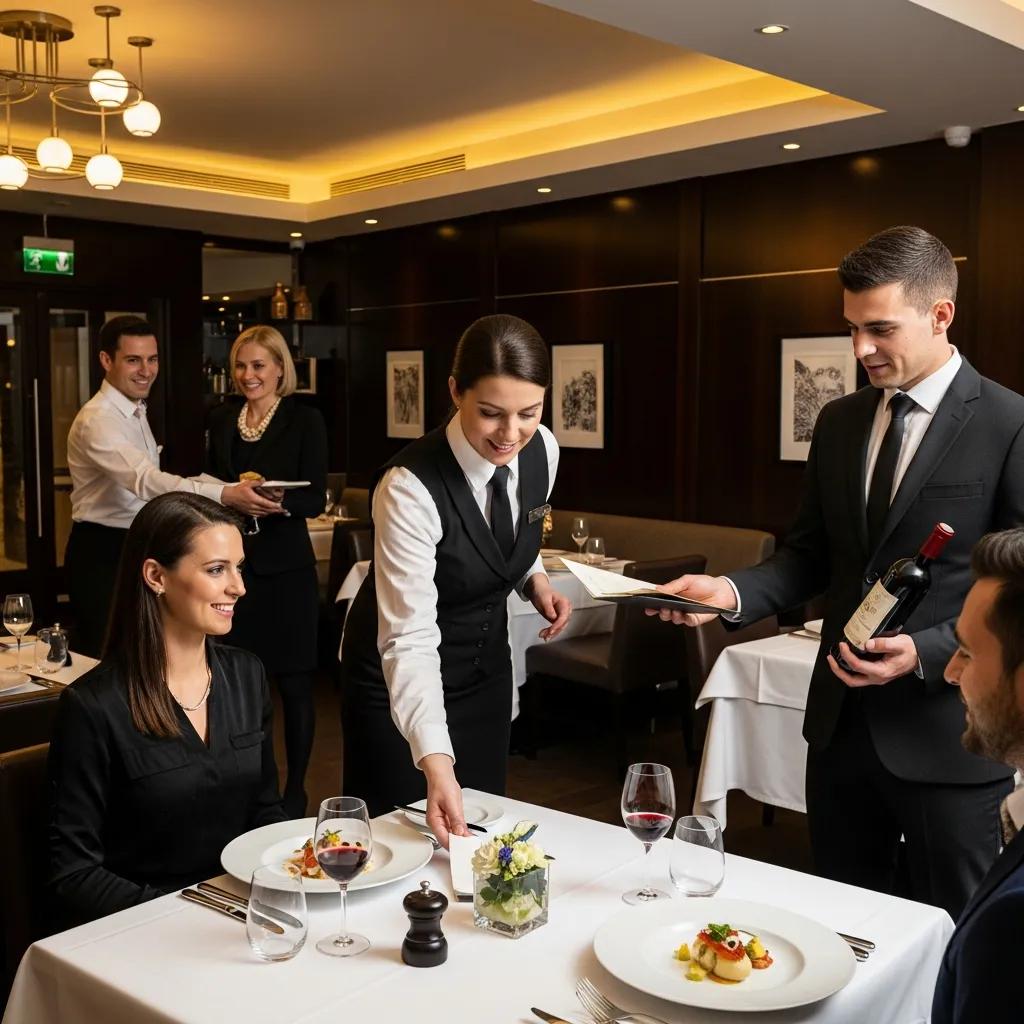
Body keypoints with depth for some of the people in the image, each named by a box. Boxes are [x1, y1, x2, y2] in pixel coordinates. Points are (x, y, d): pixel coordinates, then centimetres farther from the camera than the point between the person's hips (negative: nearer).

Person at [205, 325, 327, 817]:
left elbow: (316, 499, -9)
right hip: (233, 561, 4)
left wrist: (281, 500, -27)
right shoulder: (222, 419, 11)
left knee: (293, 681, 3)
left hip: (284, 565, -4)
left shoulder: (304, 420, -4)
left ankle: (295, 790, 16)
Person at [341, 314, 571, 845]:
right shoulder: (410, 487, -32)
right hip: (402, 679, -5)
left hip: (486, 661, 5)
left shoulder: (542, 449, -13)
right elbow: (409, 640, -35)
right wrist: (435, 763, -45)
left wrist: (536, 579, -10)